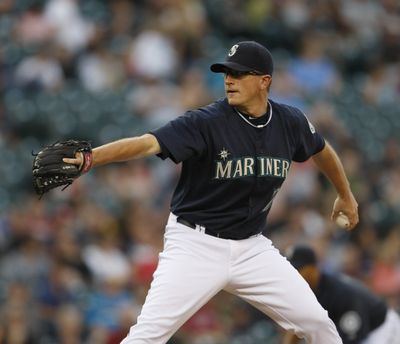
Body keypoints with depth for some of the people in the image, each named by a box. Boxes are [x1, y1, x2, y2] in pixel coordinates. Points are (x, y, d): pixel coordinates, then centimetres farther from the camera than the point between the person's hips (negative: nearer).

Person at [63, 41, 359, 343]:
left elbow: (321, 149, 20)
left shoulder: (291, 123, -3)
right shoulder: (206, 122, -18)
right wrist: (86, 159, -47)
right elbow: (147, 143, -31)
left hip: (252, 247, 4)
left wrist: (346, 195, 34)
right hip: (196, 246, -4)